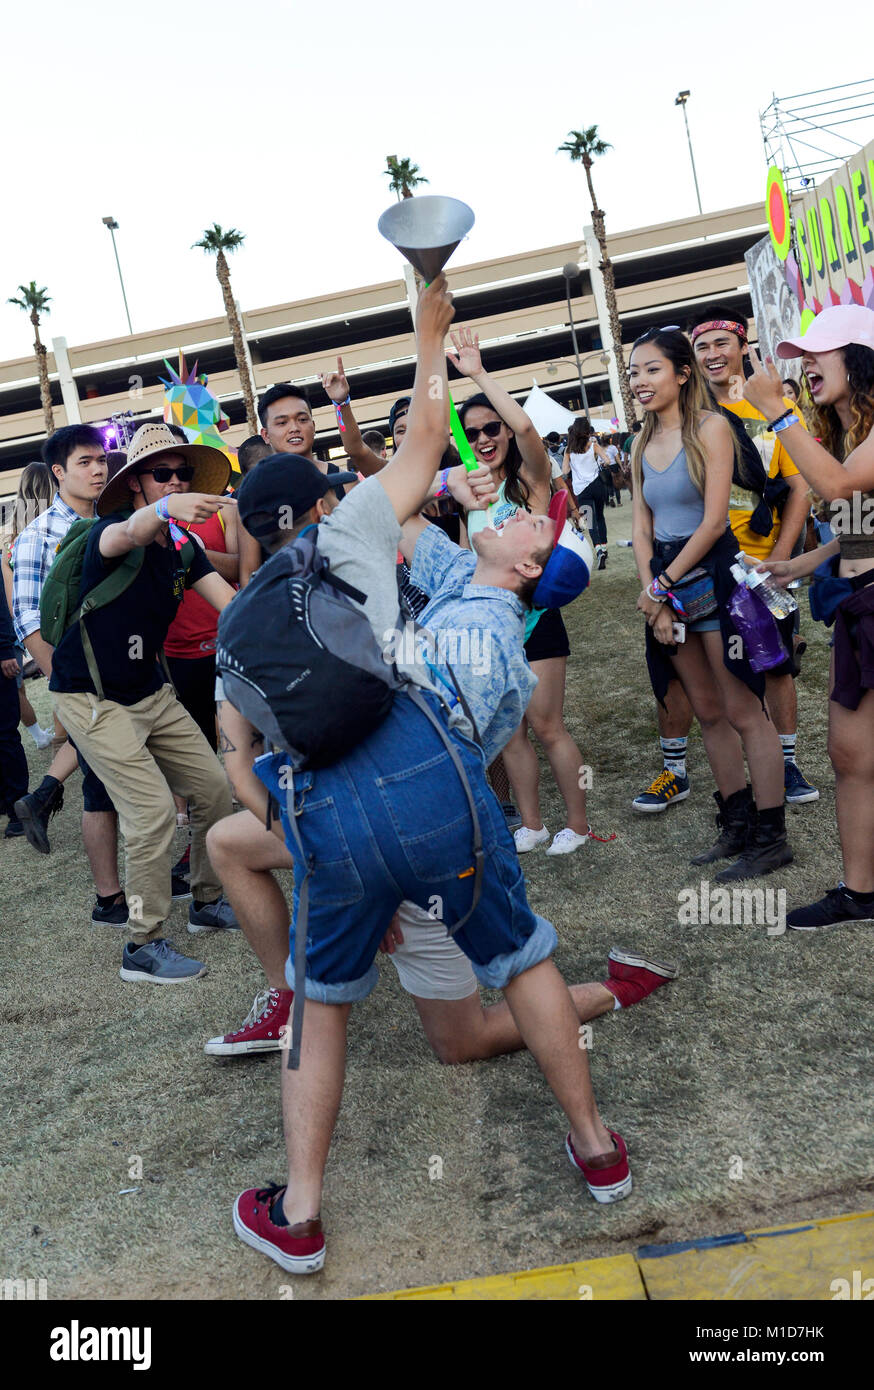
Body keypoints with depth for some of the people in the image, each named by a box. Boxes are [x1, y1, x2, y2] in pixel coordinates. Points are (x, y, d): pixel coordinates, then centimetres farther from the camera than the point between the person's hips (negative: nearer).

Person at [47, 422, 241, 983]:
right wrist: (165, 510, -65)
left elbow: (232, 602, -6)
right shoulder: (110, 530, -18)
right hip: (93, 699, -7)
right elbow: (125, 536, -44)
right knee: (153, 811, -15)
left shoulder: (182, 546, 3)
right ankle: (144, 947, -1)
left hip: (151, 693, 7)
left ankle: (208, 903, 26)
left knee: (216, 788, 5)